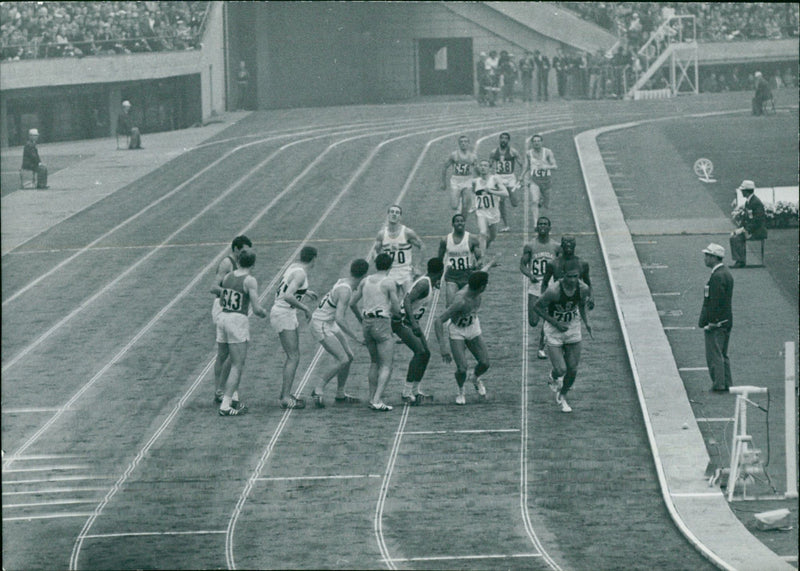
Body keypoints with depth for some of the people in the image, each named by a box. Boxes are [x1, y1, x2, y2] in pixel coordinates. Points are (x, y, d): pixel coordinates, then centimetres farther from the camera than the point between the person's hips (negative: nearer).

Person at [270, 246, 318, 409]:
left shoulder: (294, 266, 10)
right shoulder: (300, 273, -18)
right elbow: (288, 296, -28)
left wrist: (305, 292, 40)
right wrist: (305, 308, -17)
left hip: (279, 312, 10)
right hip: (284, 314, -10)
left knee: (292, 356, 17)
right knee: (294, 357, -9)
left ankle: (285, 392, 24)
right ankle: (286, 398, -12)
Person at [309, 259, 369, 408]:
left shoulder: (344, 282, 2)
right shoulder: (345, 291, -27)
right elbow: (339, 319, -32)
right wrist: (355, 338, -28)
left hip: (330, 324, 10)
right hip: (321, 326, -10)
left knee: (349, 357, 11)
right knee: (343, 360, -15)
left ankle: (340, 395, 23)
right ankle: (318, 391, -6)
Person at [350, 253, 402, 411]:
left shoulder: (366, 281, 10)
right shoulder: (389, 283, -7)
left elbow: (353, 303, 14)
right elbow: (396, 309, -7)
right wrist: (393, 312, 17)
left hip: (367, 322, 6)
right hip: (382, 323, -6)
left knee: (374, 363, 21)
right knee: (386, 366, -3)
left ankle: (372, 398, 19)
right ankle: (377, 400, -17)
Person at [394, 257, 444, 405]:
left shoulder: (430, 283, 8)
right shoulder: (424, 283, -22)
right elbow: (407, 300, -33)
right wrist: (414, 324, -40)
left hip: (412, 321, 10)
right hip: (402, 321, -10)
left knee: (425, 353, 8)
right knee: (420, 351, -19)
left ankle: (415, 391, 15)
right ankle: (407, 392, -17)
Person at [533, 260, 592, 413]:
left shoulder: (583, 289, -13)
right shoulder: (554, 291, -28)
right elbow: (537, 307, -15)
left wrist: (586, 321, -6)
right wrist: (555, 323, -20)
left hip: (573, 328, 4)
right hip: (554, 331, -4)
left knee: (573, 370, 6)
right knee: (561, 370, -10)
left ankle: (562, 396, 32)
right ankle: (553, 377, 29)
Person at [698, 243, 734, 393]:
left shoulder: (717, 277, -19)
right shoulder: (727, 274, 13)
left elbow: (714, 302, -22)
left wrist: (704, 322, -19)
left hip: (715, 323, -10)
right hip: (726, 321, 10)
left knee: (714, 355, -4)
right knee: (723, 355, 15)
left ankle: (718, 384, -3)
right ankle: (727, 384, 17)